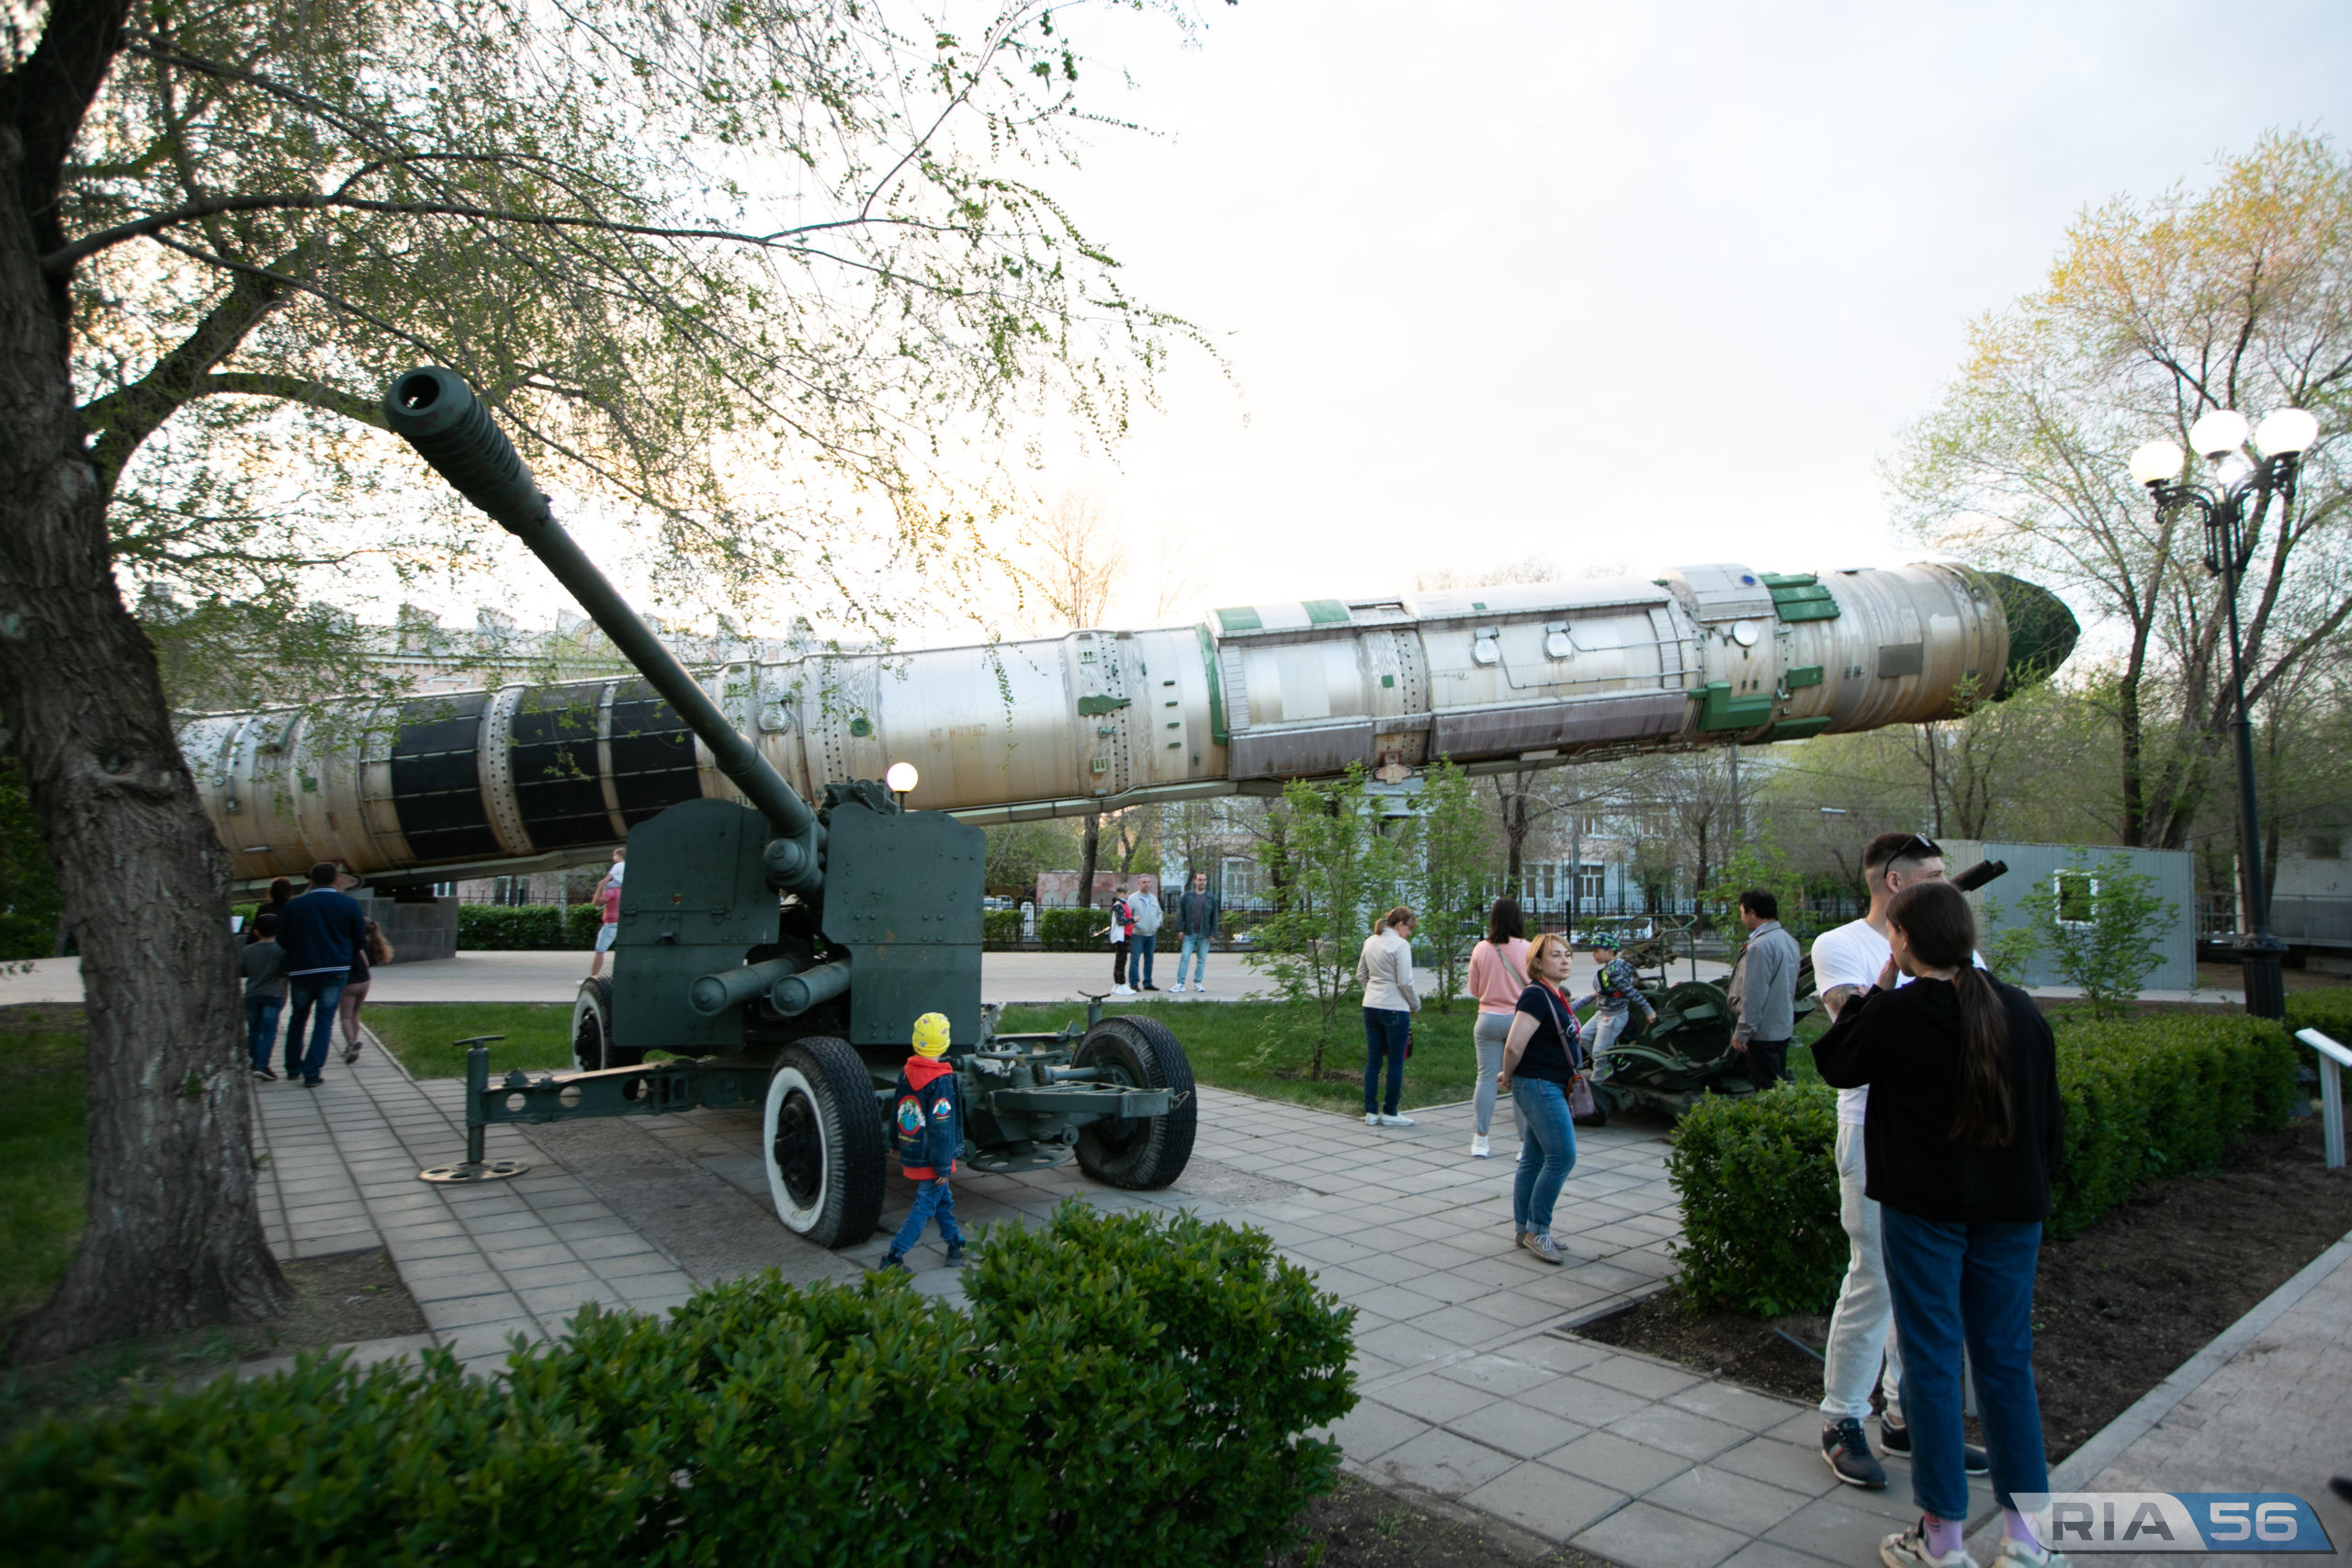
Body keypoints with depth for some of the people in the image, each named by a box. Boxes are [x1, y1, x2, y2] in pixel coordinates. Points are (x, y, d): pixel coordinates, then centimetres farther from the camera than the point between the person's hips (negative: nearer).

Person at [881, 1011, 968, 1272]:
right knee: (925, 1206, 2)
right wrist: (943, 1166, -13)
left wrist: (901, 1152, 24)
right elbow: (941, 1128, -20)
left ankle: (956, 1246, 30)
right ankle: (894, 1257, 1)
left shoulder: (905, 1073, 1)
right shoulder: (941, 1081, -22)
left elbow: (896, 1116, 12)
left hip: (910, 1155, 8)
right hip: (930, 1160, -8)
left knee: (944, 1199, 20)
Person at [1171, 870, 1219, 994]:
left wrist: (1213, 934, 0)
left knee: (1201, 960, 6)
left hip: (1204, 934, 1)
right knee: (1184, 958, -6)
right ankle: (1180, 983, -2)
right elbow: (1180, 914, 4)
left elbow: (1214, 917, 7)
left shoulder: (1212, 898, 6)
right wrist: (1180, 930, -4)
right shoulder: (1186, 896, 4)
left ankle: (1198, 983, 15)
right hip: (1189, 933, -1)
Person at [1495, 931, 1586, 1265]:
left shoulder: (1556, 996, 13)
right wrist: (1509, 1076, -8)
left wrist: (1509, 1076, 17)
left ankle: (1523, 1231, 20)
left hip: (1551, 1087, 9)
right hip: (1538, 1085, -9)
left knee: (1534, 1159, 13)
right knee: (1562, 1156, -10)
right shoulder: (1536, 996, -18)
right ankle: (1536, 1229, 0)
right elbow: (1514, 1045, -24)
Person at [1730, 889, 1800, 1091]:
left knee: (1766, 1091, -3)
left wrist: (1742, 1033, -16)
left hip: (1764, 1032, -9)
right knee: (1780, 1085, 16)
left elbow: (1754, 995, -22)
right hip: (1785, 1027, 9)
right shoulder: (1788, 940, 9)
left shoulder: (1760, 946, -21)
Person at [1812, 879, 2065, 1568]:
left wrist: (1877, 988, 4)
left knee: (1932, 1358, 5)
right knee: (2006, 1358, 14)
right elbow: (2050, 1116, 9)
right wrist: (2033, 1188, 20)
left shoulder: (1895, 1013, -14)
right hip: (2011, 1208, 5)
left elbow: (1833, 1064, 3)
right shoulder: (2021, 1011, 1)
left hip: (1923, 1208, -4)